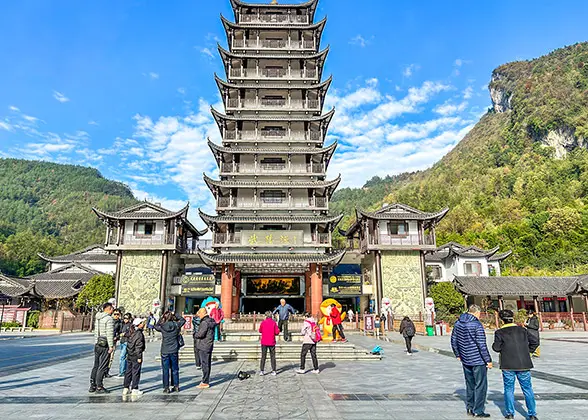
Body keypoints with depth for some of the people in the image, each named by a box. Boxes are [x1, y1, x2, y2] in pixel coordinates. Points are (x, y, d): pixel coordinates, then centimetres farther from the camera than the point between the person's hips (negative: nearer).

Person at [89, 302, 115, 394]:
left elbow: (96, 331, 15)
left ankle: (92, 386, 22)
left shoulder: (97, 318, 10)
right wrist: (111, 346, -15)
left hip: (97, 344, 8)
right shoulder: (109, 318, -15)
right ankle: (99, 387, 4)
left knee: (96, 365, 16)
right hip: (105, 345, -8)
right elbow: (109, 333, -18)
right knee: (103, 367, -1)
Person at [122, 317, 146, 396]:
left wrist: (128, 353, 19)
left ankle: (125, 388, 22)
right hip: (136, 356, -8)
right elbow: (138, 346, -19)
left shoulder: (130, 332, 7)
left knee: (128, 371, 15)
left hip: (129, 355, 8)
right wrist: (139, 357, -14)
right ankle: (134, 390, 4)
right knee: (136, 372, 0)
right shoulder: (139, 334, -18)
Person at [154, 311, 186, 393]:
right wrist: (175, 315, 9)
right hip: (174, 351, 2)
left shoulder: (162, 327, -10)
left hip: (165, 351, -1)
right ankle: (176, 386, 19)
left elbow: (156, 326, 13)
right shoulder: (176, 325, -8)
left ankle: (166, 388, 9)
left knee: (165, 370, 7)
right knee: (175, 369, 13)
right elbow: (183, 320, 12)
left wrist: (161, 318, 10)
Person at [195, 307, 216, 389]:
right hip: (209, 345, 9)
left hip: (204, 347, -9)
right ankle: (206, 381, 25)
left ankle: (205, 382, 3)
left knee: (205, 364, -3)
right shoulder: (211, 321, 12)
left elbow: (201, 334, -21)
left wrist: (195, 335, -1)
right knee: (207, 364, 16)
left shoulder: (205, 322, -17)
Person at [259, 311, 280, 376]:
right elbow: (277, 332, -8)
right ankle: (274, 371, 9)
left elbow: (260, 331, 7)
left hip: (264, 342, 0)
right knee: (272, 356, 9)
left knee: (263, 356, 6)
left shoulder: (263, 322, -5)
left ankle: (261, 371, 3)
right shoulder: (273, 322, -6)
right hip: (272, 342, 0)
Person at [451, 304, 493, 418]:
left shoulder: (458, 323, 5)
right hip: (478, 361, -7)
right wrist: (488, 360, -9)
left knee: (470, 385, 18)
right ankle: (478, 411, 8)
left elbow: (453, 340, 12)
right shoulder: (477, 325, -16)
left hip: (465, 360, 7)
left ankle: (470, 408, 25)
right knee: (480, 386, 4)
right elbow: (482, 345, -18)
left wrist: (458, 355, 22)